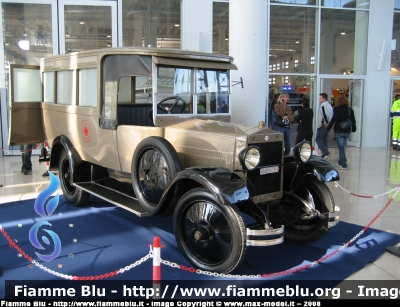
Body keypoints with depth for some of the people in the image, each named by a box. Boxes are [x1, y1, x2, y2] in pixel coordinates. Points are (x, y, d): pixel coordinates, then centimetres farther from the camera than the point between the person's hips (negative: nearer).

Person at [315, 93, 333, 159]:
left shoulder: (323, 106, -13)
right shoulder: (329, 105, 17)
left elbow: (325, 115, -23)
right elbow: (331, 115, 19)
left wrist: (324, 123, -15)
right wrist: (327, 123, 15)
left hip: (323, 125, -9)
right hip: (328, 125, 9)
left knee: (318, 139, -6)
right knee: (325, 140, 12)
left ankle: (326, 153, -16)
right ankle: (325, 155, 14)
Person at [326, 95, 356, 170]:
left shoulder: (338, 109, -9)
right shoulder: (350, 109, 7)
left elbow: (333, 119, -13)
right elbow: (353, 120, 12)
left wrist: (328, 128, -4)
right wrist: (353, 129, 26)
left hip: (339, 131, -5)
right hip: (347, 131, 6)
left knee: (341, 148, -2)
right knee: (342, 147, 18)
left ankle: (343, 165, -4)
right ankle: (340, 162, 28)